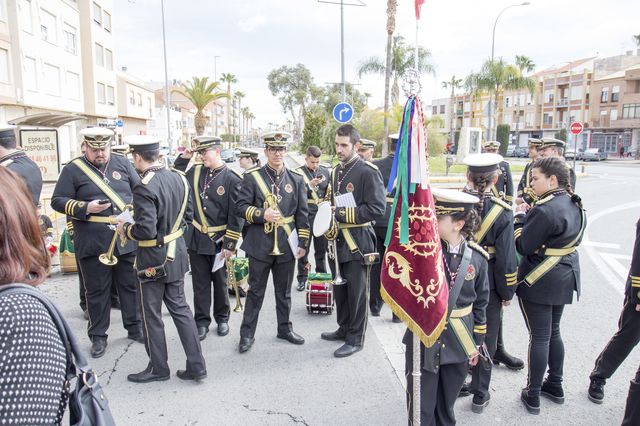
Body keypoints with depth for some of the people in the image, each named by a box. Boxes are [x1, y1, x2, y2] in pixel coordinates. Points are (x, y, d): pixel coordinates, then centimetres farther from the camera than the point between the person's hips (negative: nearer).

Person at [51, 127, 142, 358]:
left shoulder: (122, 163, 7)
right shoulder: (72, 170, -1)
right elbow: (58, 201, -2)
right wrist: (85, 208, -17)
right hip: (93, 242, -2)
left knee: (131, 285, 12)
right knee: (97, 290, 7)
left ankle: (134, 327, 29)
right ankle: (98, 336, 21)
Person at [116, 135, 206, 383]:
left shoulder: (144, 188, -22)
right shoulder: (179, 178, 1)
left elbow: (146, 230, -26)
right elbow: (187, 215, 9)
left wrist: (125, 229, -8)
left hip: (153, 259, -7)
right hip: (176, 254, 7)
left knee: (152, 315, 10)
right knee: (180, 307, 16)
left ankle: (158, 368, 26)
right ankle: (196, 365, 19)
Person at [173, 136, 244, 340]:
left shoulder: (232, 178, -12)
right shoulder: (195, 172, 2)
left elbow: (236, 215, -13)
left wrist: (229, 244, -14)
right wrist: (183, 159, 2)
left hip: (218, 241, -3)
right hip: (196, 239, 4)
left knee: (220, 282, 13)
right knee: (200, 283, 11)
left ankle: (222, 318, 30)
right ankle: (202, 321, 23)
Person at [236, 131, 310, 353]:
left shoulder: (296, 179, 5)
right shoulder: (252, 176, -2)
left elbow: (302, 214, 5)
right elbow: (241, 207, -4)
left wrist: (303, 243, 1)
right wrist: (262, 214, -20)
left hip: (287, 245, 2)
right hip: (260, 245, -2)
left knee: (284, 291, 15)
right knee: (255, 291, 6)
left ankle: (285, 328, 31)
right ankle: (247, 333, 18)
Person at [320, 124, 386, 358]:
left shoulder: (368, 171, -12)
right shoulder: (336, 171, 13)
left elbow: (377, 207, -18)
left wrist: (344, 214, -20)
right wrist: (330, 217, 4)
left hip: (357, 241, -8)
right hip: (337, 240, 8)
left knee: (357, 292, 2)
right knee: (339, 288, 17)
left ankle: (355, 339, 16)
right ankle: (344, 328, 35)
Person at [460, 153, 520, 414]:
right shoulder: (502, 212, -15)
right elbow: (506, 258, -13)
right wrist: (508, 292, 0)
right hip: (487, 284, -2)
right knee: (485, 338, 13)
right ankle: (480, 394, 25)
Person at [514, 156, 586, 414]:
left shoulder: (544, 210, -24)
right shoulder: (575, 205, 6)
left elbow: (523, 247, -20)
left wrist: (520, 217, -6)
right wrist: (529, 217, 6)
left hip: (539, 281, -9)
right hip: (566, 277, 9)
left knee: (539, 337, 2)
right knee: (553, 332, 21)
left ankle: (532, 396, 15)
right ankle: (555, 385, 35)